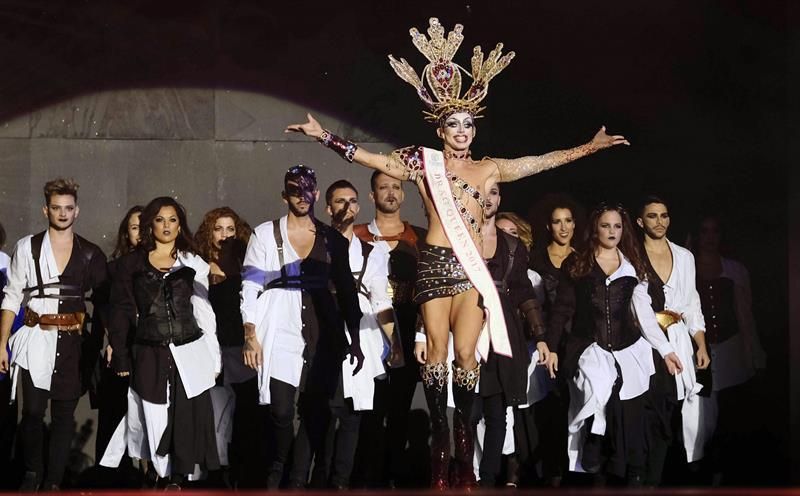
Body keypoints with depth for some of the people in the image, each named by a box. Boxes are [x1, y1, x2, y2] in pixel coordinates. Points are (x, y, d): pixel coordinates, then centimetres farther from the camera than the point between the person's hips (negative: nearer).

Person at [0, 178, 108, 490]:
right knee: (33, 410, -7)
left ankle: (53, 482, 12)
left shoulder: (90, 254, 6)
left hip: (73, 343, 1)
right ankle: (32, 473, 13)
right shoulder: (27, 248, 3)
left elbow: (104, 300, 7)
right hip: (36, 340, -1)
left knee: (65, 415, 3)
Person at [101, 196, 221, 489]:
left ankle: (180, 479, 1)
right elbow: (122, 312, 6)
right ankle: (169, 479, 10)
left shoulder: (193, 264, 10)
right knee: (156, 422, 0)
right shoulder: (131, 264, 9)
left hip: (189, 354, 0)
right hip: (150, 356, 0)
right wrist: (121, 358, -2)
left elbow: (204, 313, 10)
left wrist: (214, 359, 5)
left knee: (187, 423, -5)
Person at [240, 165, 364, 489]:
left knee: (315, 413, 1)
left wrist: (355, 339, 8)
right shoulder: (265, 234, 5)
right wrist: (250, 335, -9)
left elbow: (347, 291, 14)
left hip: (322, 335, 3)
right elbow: (250, 287, 1)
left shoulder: (333, 239, 12)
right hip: (281, 333, -3)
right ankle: (275, 480, 3)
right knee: (281, 412, -12)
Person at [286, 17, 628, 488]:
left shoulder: (488, 169, 11)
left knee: (467, 352, -5)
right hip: (435, 264, -1)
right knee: (437, 350, -2)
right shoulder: (423, 164, 5)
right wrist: (326, 137, -5)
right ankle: (440, 438, 4)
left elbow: (542, 162, 13)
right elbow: (371, 158, 2)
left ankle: (464, 437, 4)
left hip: (473, 268, 1)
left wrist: (588, 148, 11)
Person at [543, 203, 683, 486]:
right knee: (599, 394, -25)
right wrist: (552, 347, -2)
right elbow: (562, 309, 6)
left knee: (630, 420, -6)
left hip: (628, 350, 2)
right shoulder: (576, 264, 7)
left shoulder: (633, 266, 13)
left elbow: (644, 312, 13)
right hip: (590, 349, -2)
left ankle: (634, 478, 0)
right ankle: (595, 467, -10)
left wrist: (666, 350, 7)